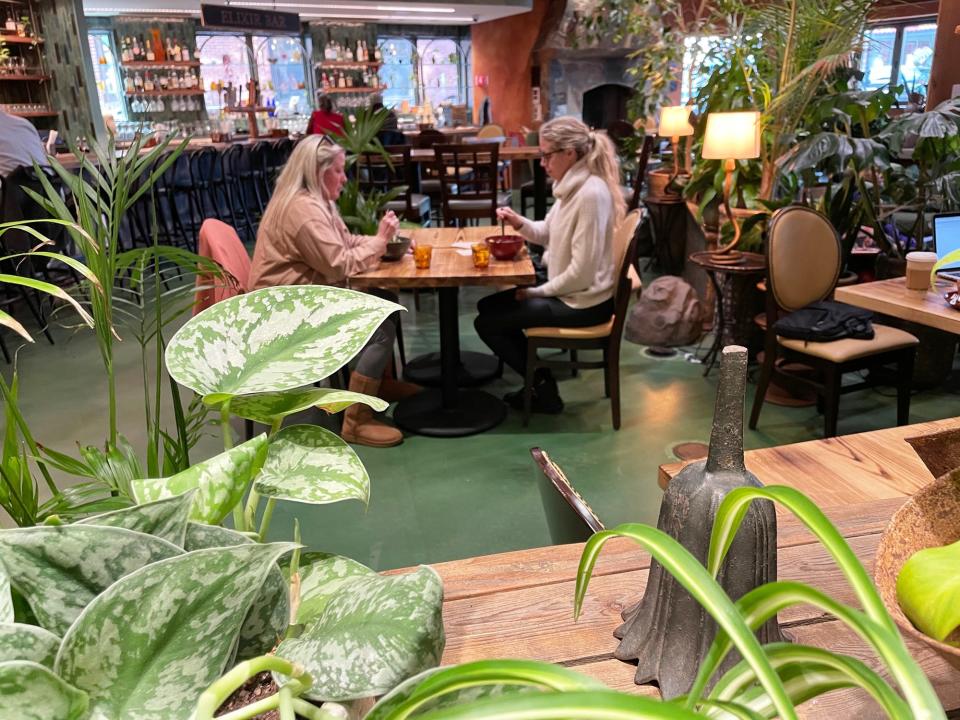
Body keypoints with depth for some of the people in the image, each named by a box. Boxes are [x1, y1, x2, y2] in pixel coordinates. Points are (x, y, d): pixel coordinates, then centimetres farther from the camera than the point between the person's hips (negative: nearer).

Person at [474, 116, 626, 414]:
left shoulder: (591, 193, -26)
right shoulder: (573, 185, 5)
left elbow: (581, 272, -27)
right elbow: (550, 234, 15)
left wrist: (538, 292, -15)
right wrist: (520, 223, -4)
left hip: (583, 301, -10)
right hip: (567, 289, 10)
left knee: (486, 323, -6)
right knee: (488, 306, 17)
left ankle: (543, 390, 8)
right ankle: (537, 381, 21)